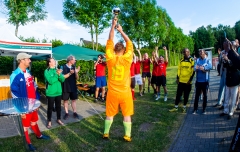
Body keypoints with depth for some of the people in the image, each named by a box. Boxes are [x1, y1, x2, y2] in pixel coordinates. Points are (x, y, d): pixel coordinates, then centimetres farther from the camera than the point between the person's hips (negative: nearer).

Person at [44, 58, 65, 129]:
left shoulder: (57, 70, 4)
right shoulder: (47, 71, -11)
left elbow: (63, 80, -4)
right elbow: (50, 81, -22)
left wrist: (59, 74, -21)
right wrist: (57, 74, -21)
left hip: (58, 92, 5)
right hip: (50, 93, -5)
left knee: (58, 107, 16)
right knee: (50, 108, 8)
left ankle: (58, 119, 33)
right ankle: (49, 121, 24)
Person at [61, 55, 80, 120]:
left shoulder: (74, 67, 4)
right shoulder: (63, 67, -9)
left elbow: (77, 78, 4)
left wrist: (76, 72, -15)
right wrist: (70, 73, -24)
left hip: (73, 87, 4)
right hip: (66, 87, -4)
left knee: (74, 100, 9)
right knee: (65, 100, 8)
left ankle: (75, 113, 19)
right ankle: (66, 113, 20)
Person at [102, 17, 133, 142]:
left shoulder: (110, 59, -9)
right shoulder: (127, 59, -11)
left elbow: (109, 42, -1)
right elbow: (129, 44, 1)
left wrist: (113, 26, 2)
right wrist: (121, 30, 6)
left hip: (112, 92, 1)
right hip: (125, 93, -1)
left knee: (110, 114, 17)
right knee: (127, 115, 13)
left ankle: (106, 134, 29)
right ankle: (127, 136, 22)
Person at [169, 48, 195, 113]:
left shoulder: (192, 60, -6)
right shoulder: (181, 60, 8)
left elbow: (193, 71, -8)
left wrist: (190, 80, -13)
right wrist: (177, 78, 5)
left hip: (188, 82, -4)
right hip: (181, 81, 4)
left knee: (186, 95, 8)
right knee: (178, 94, 8)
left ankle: (184, 107, 23)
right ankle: (176, 107, 17)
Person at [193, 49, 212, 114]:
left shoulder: (207, 60, 1)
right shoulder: (197, 60, 5)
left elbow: (210, 66, -18)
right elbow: (195, 68, -10)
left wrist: (204, 68, -30)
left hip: (205, 81, -1)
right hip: (198, 80, 1)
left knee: (205, 95, 9)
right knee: (197, 95, 5)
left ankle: (204, 109, 20)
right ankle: (195, 109, 13)